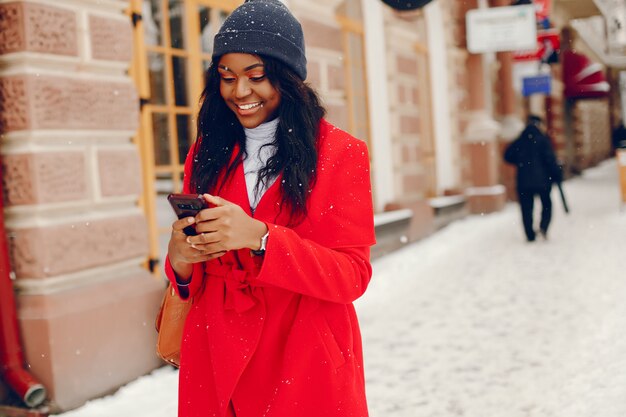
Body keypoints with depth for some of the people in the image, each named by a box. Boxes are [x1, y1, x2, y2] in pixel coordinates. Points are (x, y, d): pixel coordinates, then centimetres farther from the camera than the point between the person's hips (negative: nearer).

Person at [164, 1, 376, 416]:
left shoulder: (341, 153, -5)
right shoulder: (206, 154, 5)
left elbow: (352, 274, -11)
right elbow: (193, 279, 10)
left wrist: (259, 237, -25)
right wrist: (180, 262, -14)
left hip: (308, 370, -3)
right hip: (217, 367, 3)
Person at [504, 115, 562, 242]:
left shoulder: (519, 141, 2)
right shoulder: (542, 140, -8)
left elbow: (508, 156, 6)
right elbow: (550, 159, -13)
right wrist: (557, 174, -3)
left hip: (524, 180, 2)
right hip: (542, 180, -2)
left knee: (526, 208, 8)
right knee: (547, 204, 16)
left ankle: (530, 235, 7)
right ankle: (543, 227, -5)